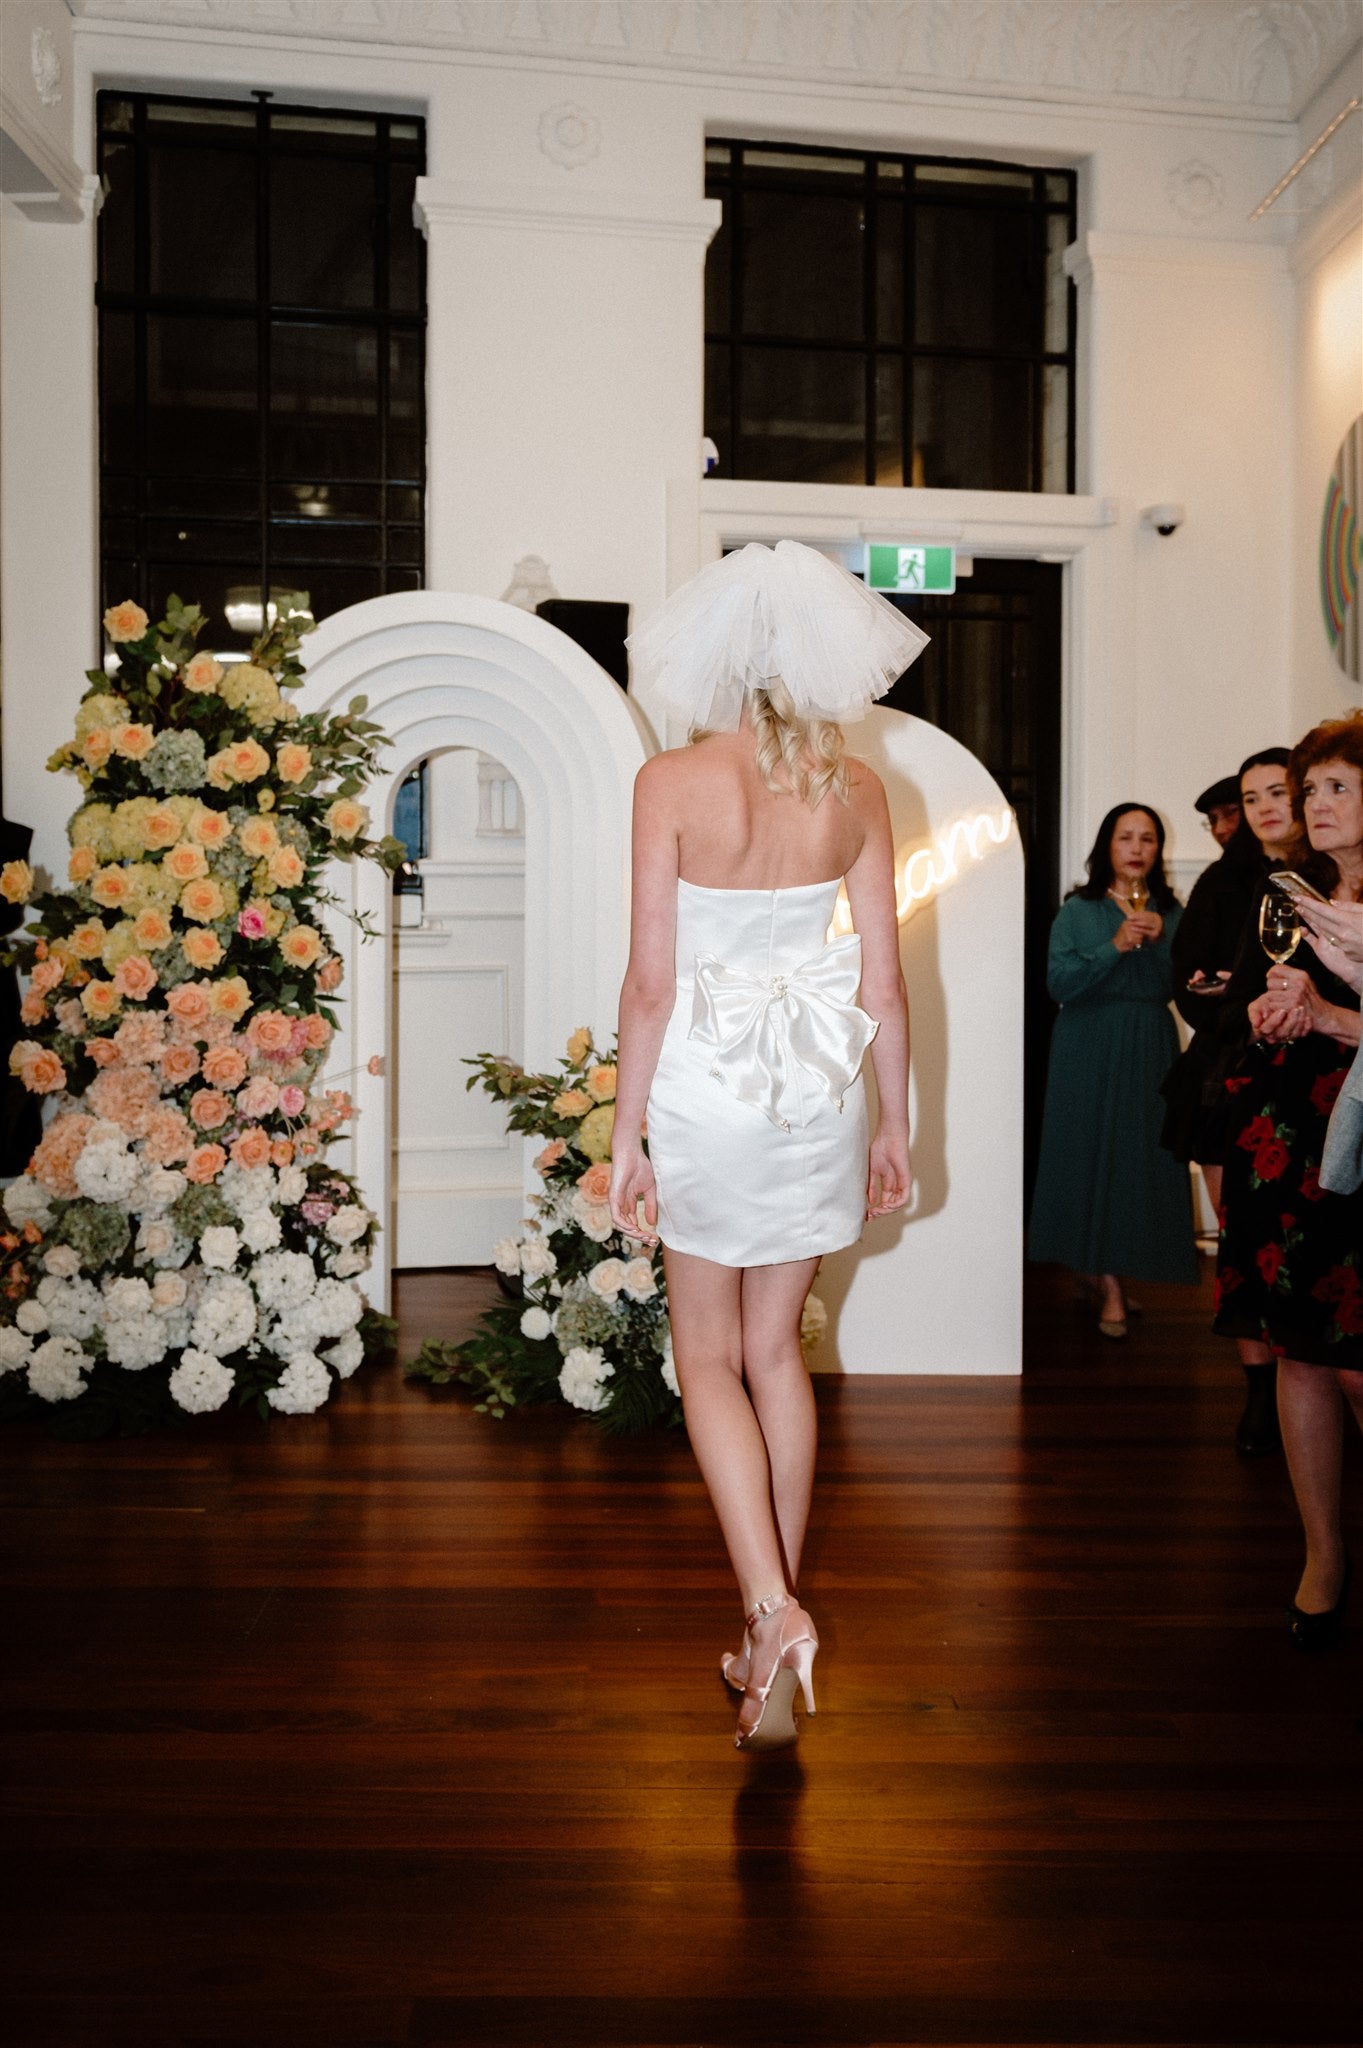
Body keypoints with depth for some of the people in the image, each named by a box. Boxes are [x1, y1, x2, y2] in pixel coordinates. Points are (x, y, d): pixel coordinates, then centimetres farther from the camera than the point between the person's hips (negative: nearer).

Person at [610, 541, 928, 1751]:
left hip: (705, 1089, -3)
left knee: (710, 1358, 13)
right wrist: (894, 1125, 11)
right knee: (777, 1348, 16)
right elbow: (885, 985, 1)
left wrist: (628, 1134, -4)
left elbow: (650, 982, -12)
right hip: (820, 1091, 4)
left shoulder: (673, 782, -11)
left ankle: (773, 1609, -1)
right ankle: (776, 1630, 26)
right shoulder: (856, 789, -1)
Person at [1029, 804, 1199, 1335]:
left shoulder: (1170, 912, 10)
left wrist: (1161, 941, -12)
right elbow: (1059, 983, -9)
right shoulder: (1078, 910, 3)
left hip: (1149, 1050, 2)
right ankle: (1108, 1285, 10)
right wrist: (1115, 946, -17)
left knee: (1143, 1152, -4)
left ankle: (1104, 1271, 9)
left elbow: (1180, 987, 1)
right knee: (1091, 1152, -2)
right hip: (1089, 1049, -2)